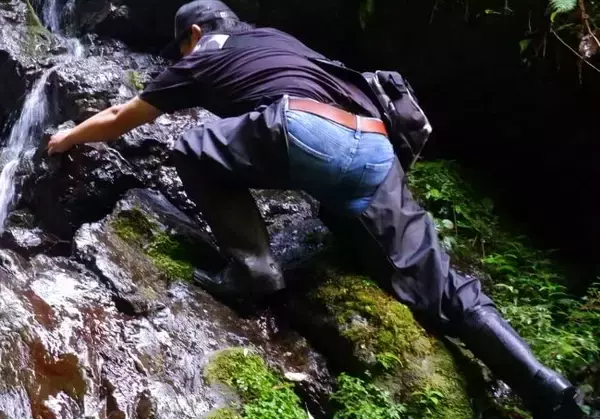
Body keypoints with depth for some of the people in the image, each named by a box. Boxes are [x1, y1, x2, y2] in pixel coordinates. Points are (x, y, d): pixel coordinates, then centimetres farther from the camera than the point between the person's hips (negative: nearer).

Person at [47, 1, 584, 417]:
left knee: (192, 151, 10)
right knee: (438, 287, 5)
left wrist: (68, 138, 53)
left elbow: (121, 119, 35)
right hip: (375, 151, 7)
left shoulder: (202, 58, 23)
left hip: (308, 136, -6)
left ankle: (252, 267, 0)